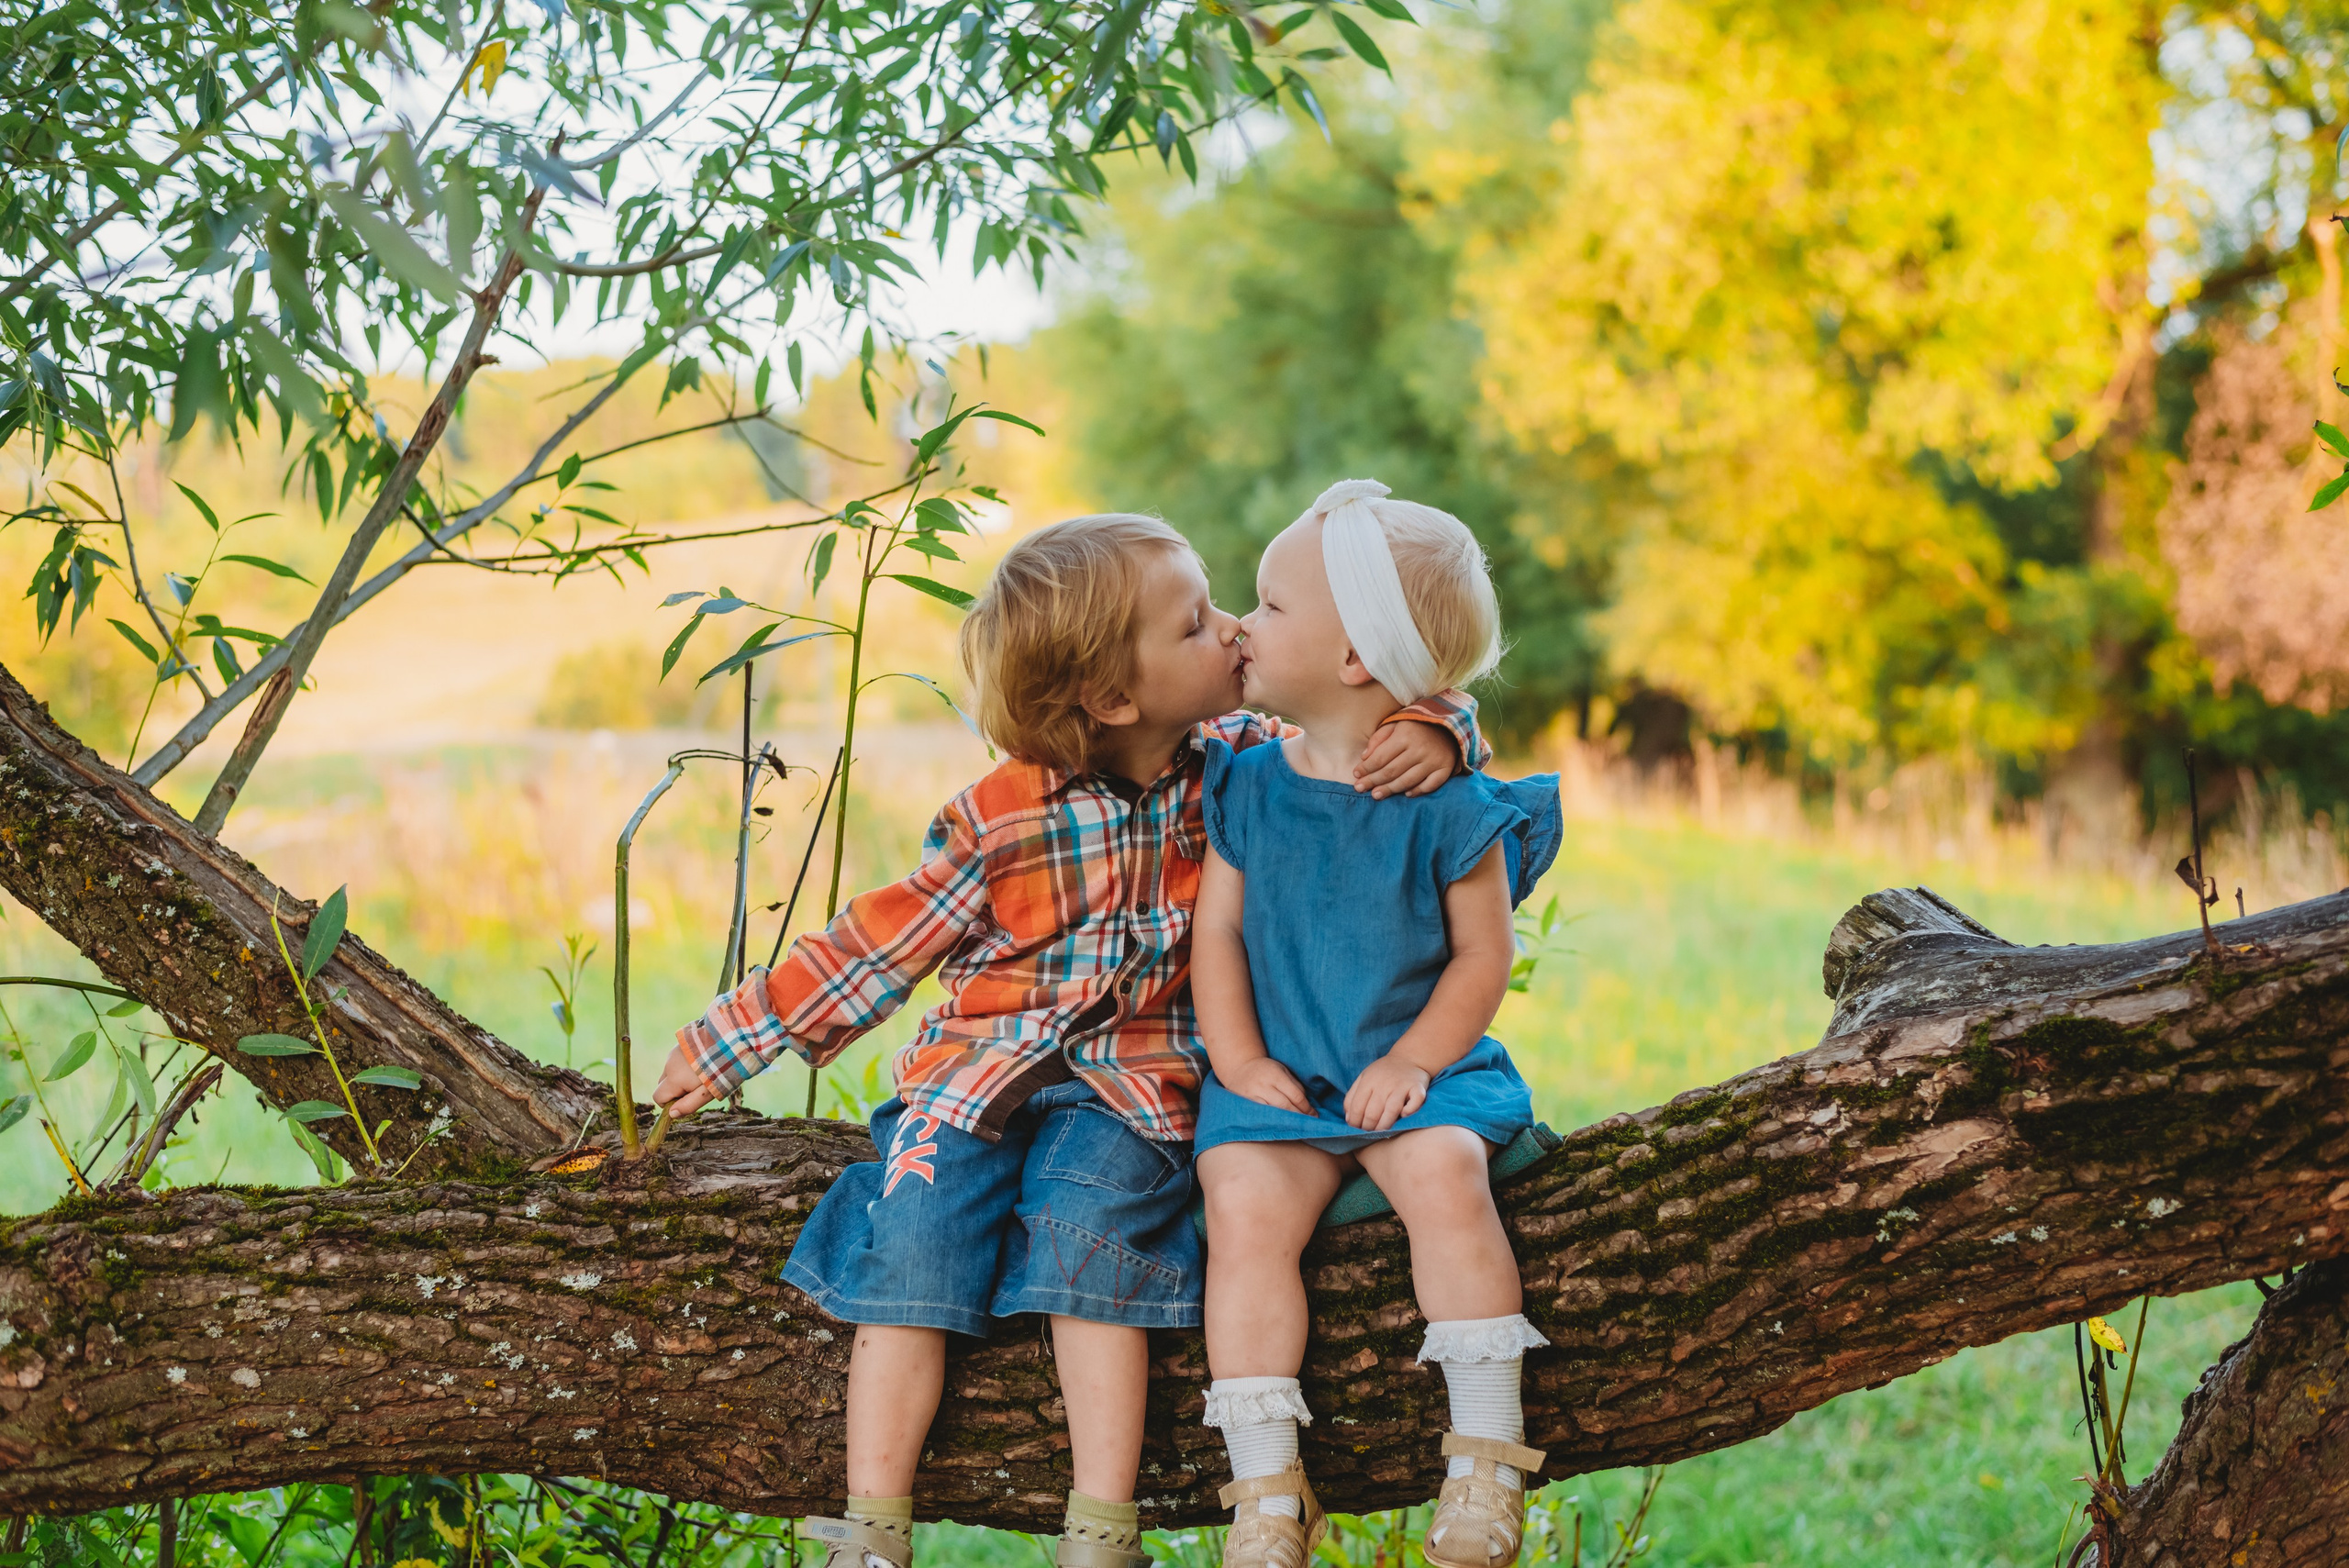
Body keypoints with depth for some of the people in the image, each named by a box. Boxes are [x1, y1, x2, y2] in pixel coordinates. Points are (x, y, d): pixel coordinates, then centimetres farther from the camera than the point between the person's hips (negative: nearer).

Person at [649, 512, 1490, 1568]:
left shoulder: (1242, 764, 3)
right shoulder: (1002, 820, -3)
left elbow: (1366, 713, 8)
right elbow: (877, 944, 5)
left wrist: (1434, 734, -17)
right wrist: (729, 1042, 6)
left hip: (1131, 1086, 0)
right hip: (979, 1072, 0)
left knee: (1090, 1227, -28)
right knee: (914, 1233, -21)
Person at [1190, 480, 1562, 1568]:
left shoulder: (1446, 808, -6)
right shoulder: (1248, 788, 5)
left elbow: (1483, 953, -3)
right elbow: (1217, 931, 5)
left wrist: (1413, 1061, -14)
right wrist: (1238, 1060, -7)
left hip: (1413, 1070, -2)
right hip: (1280, 1080, 2)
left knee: (1445, 1173, -30)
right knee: (1245, 1205, -23)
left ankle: (1485, 1458, -18)